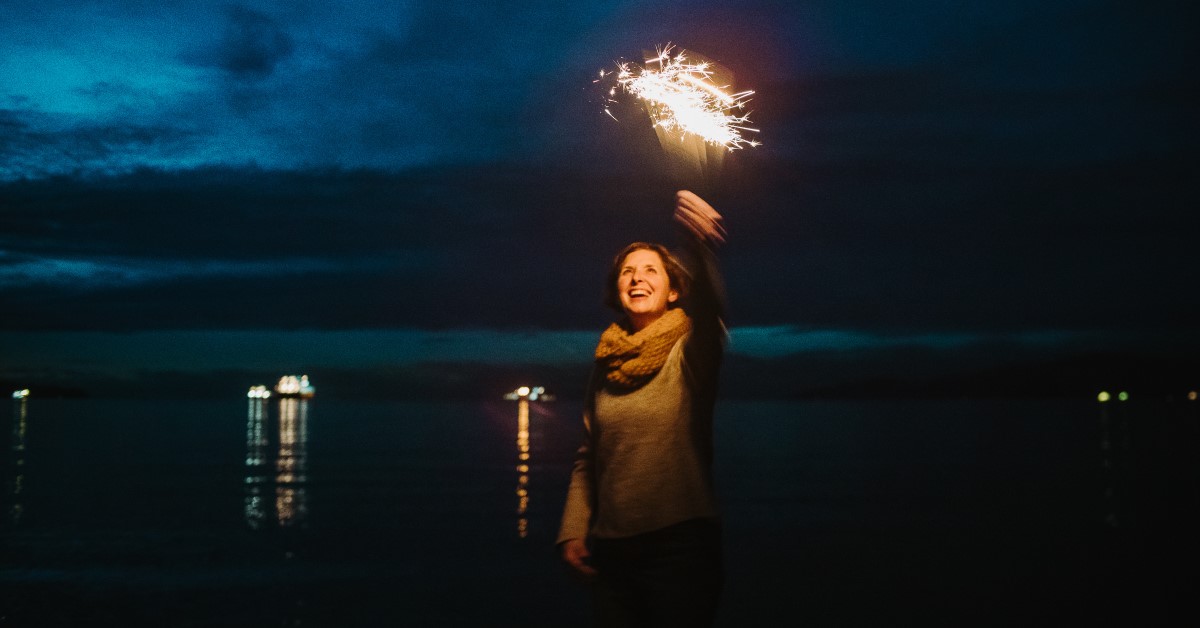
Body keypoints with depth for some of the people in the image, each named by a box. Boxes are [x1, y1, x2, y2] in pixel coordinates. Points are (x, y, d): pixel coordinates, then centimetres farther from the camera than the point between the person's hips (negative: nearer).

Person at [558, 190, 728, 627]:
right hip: (611, 553, 5)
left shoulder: (688, 350, -6)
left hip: (680, 546, -5)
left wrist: (701, 250, -51)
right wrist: (573, 532, 3)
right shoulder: (607, 364, 9)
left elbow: (710, 311, -31)